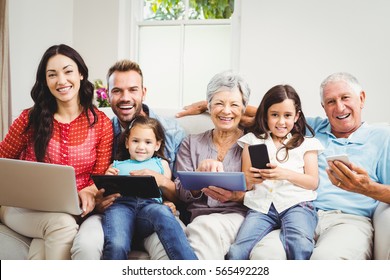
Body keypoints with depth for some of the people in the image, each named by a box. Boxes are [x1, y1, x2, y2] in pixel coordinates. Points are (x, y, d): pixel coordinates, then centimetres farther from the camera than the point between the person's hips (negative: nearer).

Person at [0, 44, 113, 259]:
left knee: (41, 250, -34)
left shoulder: (101, 123, 2)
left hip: (73, 210, 0)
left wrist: (88, 191, -20)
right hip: (24, 207, 0)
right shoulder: (30, 119, 1)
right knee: (62, 222, -33)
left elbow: (101, 176, 3)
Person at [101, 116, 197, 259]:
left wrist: (159, 178, 3)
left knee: (162, 212, -41)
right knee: (117, 245, -37)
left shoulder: (160, 163, 33)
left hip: (150, 203, 0)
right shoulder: (116, 165, 35)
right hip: (121, 203, 0)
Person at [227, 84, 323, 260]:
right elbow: (245, 185, 16)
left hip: (296, 202, -1)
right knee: (237, 252, -27)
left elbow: (313, 182, 8)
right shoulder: (253, 141, 20)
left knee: (300, 245, -34)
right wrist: (251, 179, -10)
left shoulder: (306, 143, 18)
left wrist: (285, 174, -10)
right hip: (261, 205, 1)